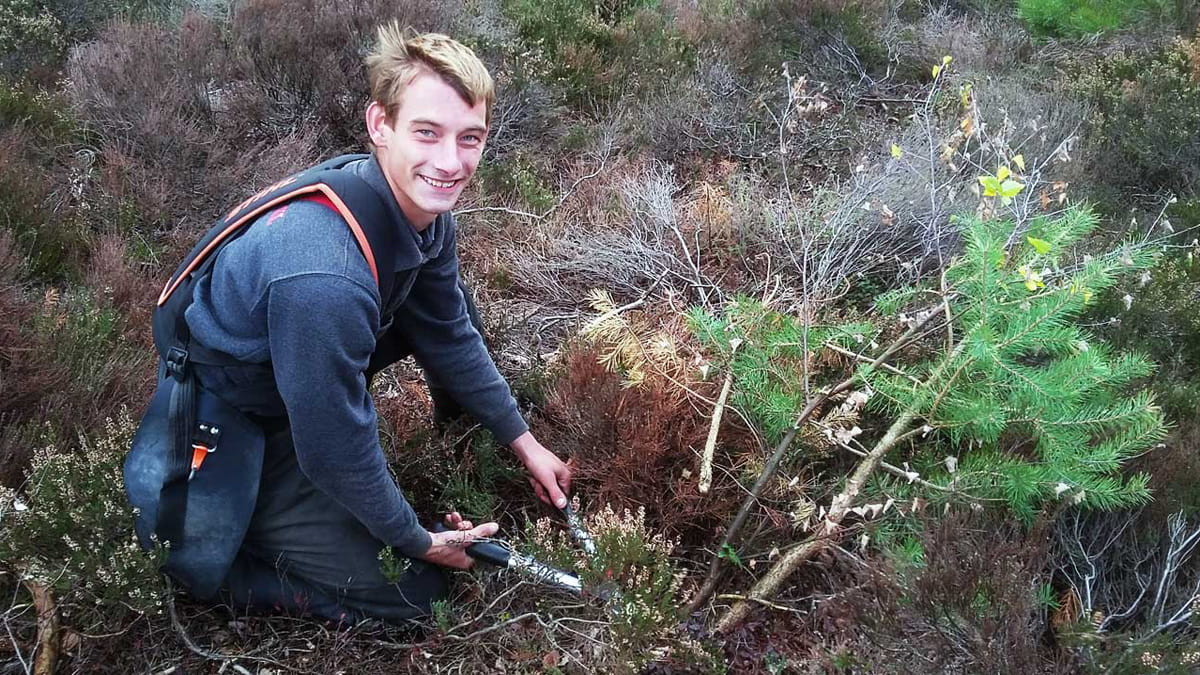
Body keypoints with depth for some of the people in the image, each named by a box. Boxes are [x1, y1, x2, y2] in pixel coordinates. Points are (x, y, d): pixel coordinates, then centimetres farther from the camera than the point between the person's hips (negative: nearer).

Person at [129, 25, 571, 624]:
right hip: (231, 434, -8)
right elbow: (337, 454, -28)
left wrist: (524, 441, 7)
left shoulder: (419, 205, -13)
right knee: (410, 591, -5)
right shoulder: (324, 279, -40)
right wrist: (421, 543, -13)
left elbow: (448, 334, 3)